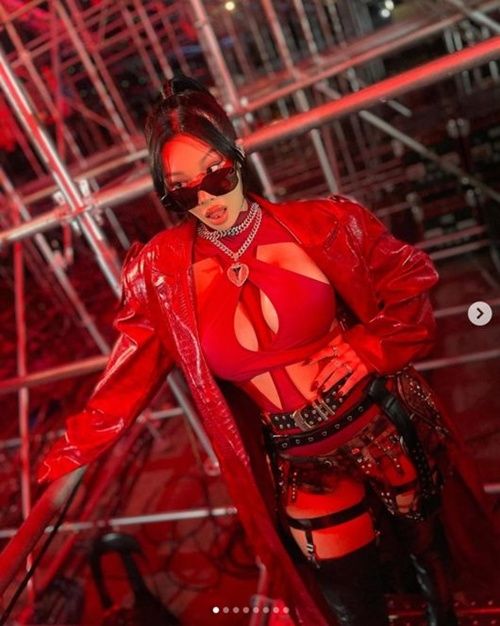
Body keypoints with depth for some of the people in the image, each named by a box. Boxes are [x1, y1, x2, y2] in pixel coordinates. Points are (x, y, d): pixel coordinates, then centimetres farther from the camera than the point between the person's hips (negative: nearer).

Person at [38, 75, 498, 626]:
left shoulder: (321, 225, -12)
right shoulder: (164, 272, -9)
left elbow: (409, 280, -1)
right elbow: (126, 379, -1)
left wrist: (368, 347, -16)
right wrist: (67, 457, 0)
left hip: (387, 426, 1)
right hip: (301, 466, 0)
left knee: (428, 550, 27)